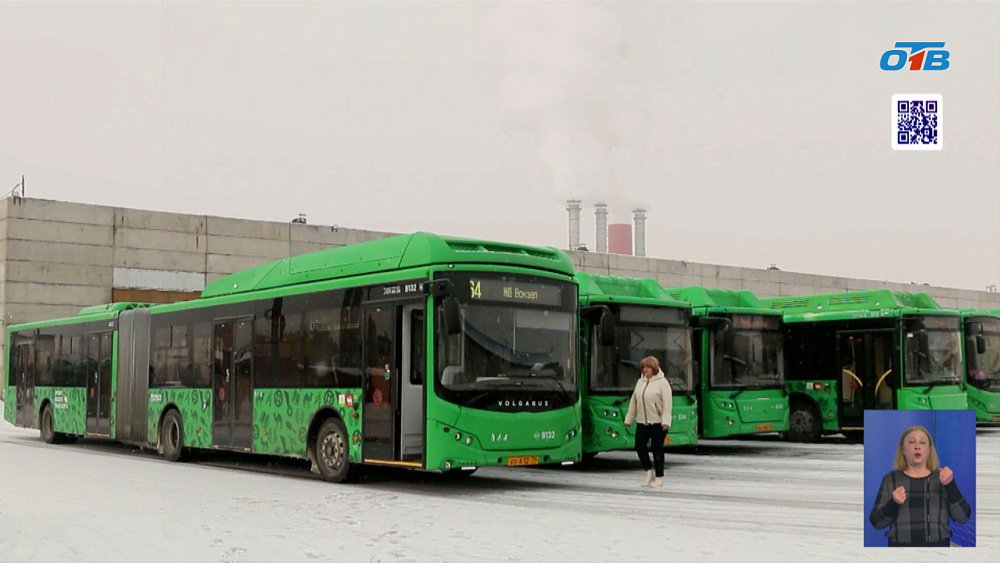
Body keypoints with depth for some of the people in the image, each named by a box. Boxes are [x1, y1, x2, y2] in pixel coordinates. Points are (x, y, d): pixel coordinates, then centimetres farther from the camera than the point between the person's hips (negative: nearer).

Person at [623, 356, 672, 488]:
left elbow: (667, 403, -13)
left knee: (657, 450, 1)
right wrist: (629, 419, 13)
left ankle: (658, 477, 13)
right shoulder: (640, 382, 12)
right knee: (639, 446, 0)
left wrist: (665, 421, -20)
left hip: (657, 423, -5)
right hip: (642, 422, 5)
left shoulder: (662, 382, -6)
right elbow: (633, 402, 15)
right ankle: (648, 470, 22)